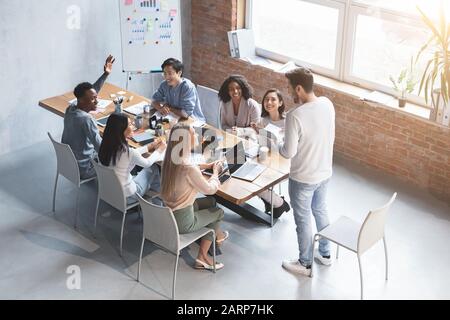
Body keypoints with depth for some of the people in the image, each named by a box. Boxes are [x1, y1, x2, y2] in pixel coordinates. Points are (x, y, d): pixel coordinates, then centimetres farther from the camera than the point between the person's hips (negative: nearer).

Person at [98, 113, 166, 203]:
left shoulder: (106, 146, -9)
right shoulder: (126, 151, -29)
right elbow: (147, 163, -7)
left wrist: (150, 146, 18)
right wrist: (159, 150, 12)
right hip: (126, 197, -6)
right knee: (153, 167, 15)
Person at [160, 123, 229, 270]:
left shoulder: (169, 160, -6)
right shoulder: (189, 168, -30)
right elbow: (210, 189, -14)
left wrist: (207, 166, 12)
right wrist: (215, 171, 3)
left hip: (168, 214, 7)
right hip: (182, 223, -7)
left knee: (210, 202, 23)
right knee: (219, 212, 16)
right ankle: (217, 235, 44)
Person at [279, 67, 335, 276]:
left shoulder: (295, 116, -29)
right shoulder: (327, 104, -7)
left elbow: (289, 153, -23)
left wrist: (280, 148, -2)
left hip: (303, 178, -7)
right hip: (325, 172, 7)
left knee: (303, 221, 12)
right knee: (320, 211, 27)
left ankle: (305, 264, 30)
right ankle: (325, 254, 44)